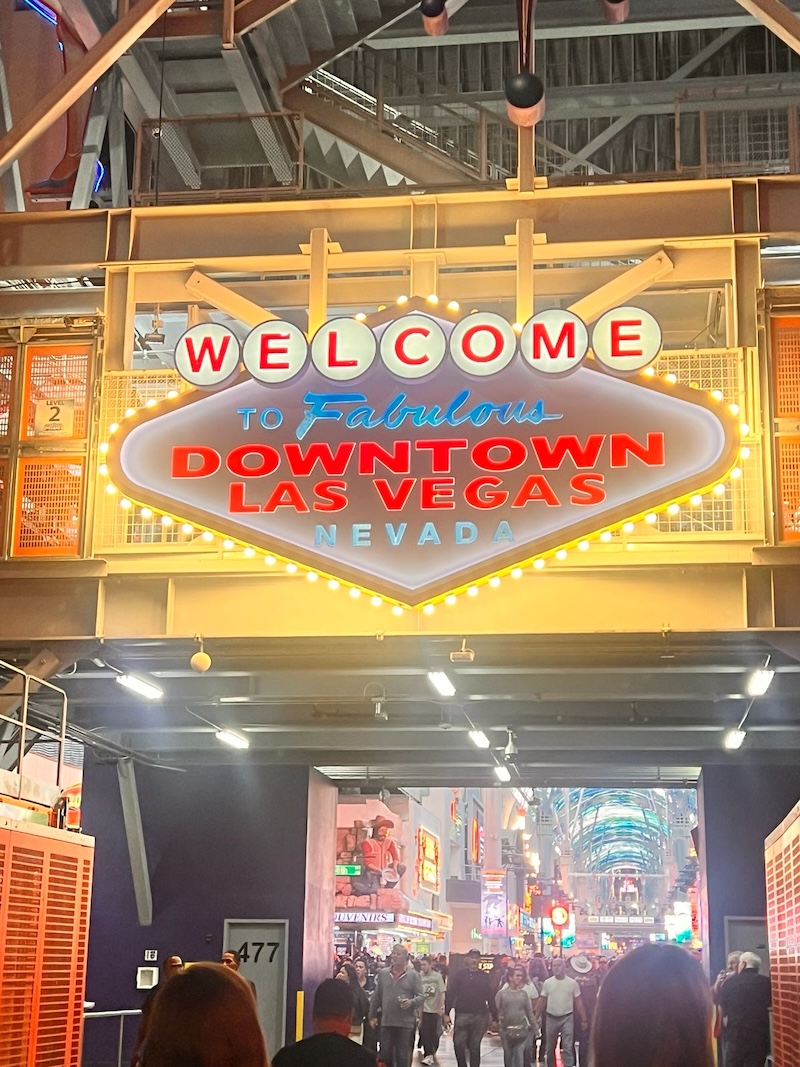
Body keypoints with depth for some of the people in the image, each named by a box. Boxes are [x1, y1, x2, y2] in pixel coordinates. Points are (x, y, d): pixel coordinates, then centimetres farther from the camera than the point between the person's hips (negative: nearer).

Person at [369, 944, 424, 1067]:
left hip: (406, 1023, -3)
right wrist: (372, 1015, 12)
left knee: (402, 1056, 5)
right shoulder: (382, 973, 7)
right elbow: (376, 997, 12)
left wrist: (411, 1002, -23)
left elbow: (421, 996, -3)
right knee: (385, 1055, 6)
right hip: (386, 1021, 3)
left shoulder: (413, 975, -2)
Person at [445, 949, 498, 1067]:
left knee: (475, 1046, 6)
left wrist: (495, 1017, 7)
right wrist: (446, 1013, -7)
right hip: (462, 1015, -1)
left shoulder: (485, 977, 8)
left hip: (480, 1016, 1)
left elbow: (491, 998, 9)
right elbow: (450, 995, 1)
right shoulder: (459, 975, 4)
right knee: (458, 1044, -8)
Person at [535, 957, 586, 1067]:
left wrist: (583, 1020, -2)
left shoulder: (572, 983, -3)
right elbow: (542, 1002, 3)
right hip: (551, 1018, 2)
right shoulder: (547, 983, 0)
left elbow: (578, 1003, 0)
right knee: (550, 1047, 13)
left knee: (568, 1047, -5)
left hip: (567, 1018, -2)